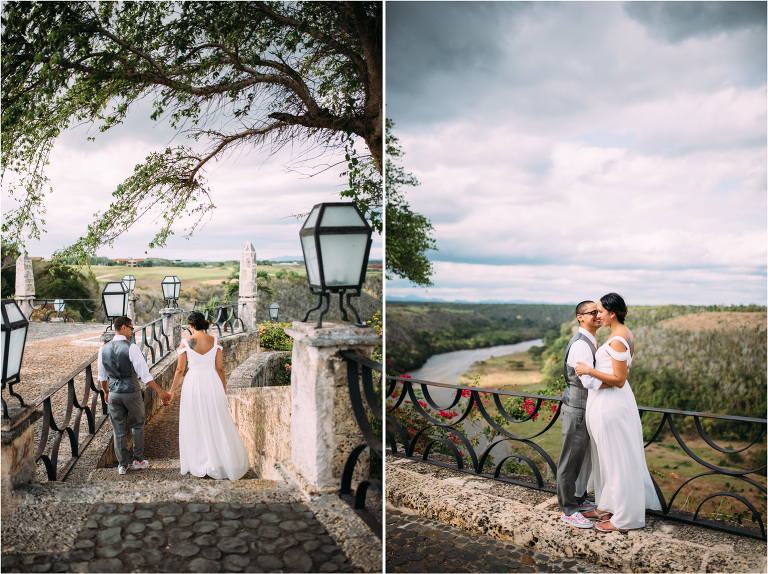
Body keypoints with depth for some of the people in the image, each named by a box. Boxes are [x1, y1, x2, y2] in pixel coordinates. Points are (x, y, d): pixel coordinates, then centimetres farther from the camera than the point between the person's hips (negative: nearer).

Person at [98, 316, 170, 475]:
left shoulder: (103, 348, 1)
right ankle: (138, 460, 23)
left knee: (118, 430, 12)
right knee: (138, 426, 16)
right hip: (132, 392, -4)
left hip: (114, 393, 4)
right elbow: (144, 373, -18)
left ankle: (122, 465, 21)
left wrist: (106, 392, 27)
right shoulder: (131, 347, -17)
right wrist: (159, 391, -13)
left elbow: (102, 375, 12)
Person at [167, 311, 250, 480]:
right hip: (212, 383, 2)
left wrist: (172, 390, 8)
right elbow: (220, 368, 3)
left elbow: (180, 369, -3)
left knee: (195, 425, 10)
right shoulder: (215, 341, 1)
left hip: (193, 382, -2)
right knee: (218, 423, 10)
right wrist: (224, 389, 13)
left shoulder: (186, 343, -5)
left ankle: (199, 465, 16)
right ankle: (226, 461, 16)